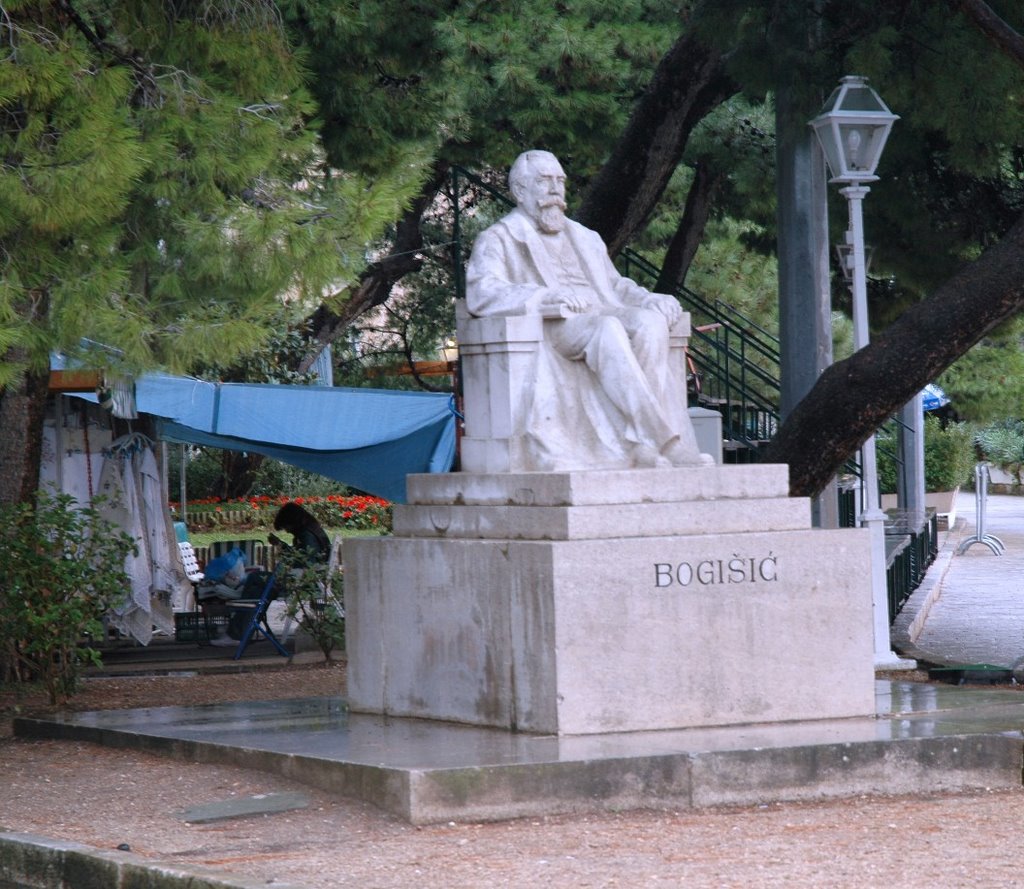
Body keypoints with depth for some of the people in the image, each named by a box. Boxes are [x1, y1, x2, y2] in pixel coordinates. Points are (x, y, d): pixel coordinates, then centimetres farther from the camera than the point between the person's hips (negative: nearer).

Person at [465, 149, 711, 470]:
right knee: (608, 330, -36)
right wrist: (547, 298, -20)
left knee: (651, 322, -28)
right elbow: (481, 294, -6)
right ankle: (668, 443, -45)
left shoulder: (585, 239, 33)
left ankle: (645, 446, -37)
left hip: (606, 315, 6)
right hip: (552, 328, -6)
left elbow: (616, 286, 30)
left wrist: (652, 300, 6)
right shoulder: (499, 240, 12)